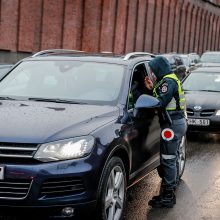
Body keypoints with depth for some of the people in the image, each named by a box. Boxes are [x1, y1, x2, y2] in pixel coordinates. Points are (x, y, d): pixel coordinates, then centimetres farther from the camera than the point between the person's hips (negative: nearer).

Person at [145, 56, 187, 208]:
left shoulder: (168, 82, -14)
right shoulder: (172, 80, 19)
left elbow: (161, 103, -22)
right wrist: (152, 88, 9)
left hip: (172, 125, -11)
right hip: (179, 122, 11)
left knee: (168, 160, -7)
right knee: (171, 159, 17)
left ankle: (167, 197, -3)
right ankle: (170, 193, 26)